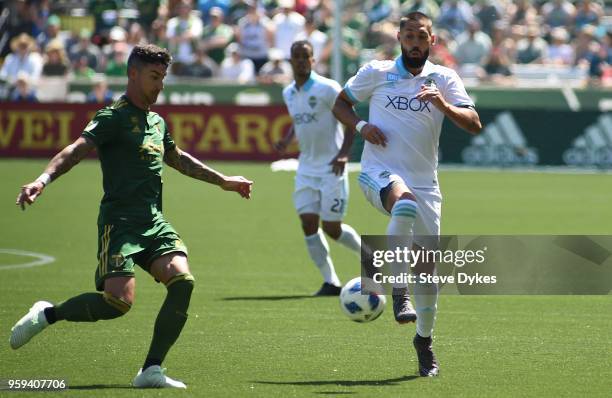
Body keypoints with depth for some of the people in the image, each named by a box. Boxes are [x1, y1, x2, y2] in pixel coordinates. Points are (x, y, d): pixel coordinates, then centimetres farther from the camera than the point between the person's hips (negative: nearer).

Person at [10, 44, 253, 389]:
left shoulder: (157, 122, 20)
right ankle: (48, 314, 6)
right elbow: (77, 150, -18)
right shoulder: (114, 117, -5)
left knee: (183, 280, -16)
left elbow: (179, 159, 38)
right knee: (118, 301, -21)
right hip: (120, 221, -7)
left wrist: (223, 181, 45)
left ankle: (151, 370, -9)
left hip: (154, 222, 7)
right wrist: (43, 180, -35)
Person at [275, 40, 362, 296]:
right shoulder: (288, 93, 9)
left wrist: (344, 153, -20)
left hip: (331, 167, -6)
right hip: (306, 168, 6)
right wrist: (287, 140, 5)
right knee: (308, 224, -5)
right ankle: (330, 282, 2)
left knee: (332, 228, -4)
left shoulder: (327, 88, -13)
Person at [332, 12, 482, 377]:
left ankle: (425, 340, 22)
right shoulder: (376, 72, 4)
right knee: (405, 203, -38)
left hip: (424, 182, 2)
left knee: (426, 265, 2)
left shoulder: (444, 79, 4)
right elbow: (340, 104, 16)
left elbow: (474, 125, -6)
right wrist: (360, 125, -4)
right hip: (379, 172, -2)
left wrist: (444, 105, -24)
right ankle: (399, 292, -31)